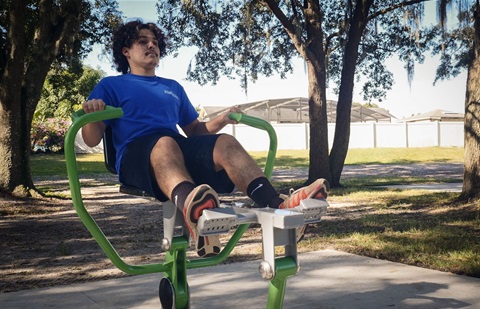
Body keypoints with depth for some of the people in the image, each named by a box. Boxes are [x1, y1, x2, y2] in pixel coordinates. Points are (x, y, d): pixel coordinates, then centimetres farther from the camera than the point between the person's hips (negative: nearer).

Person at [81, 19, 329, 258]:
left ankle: (277, 206, -52)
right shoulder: (111, 85, 19)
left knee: (224, 142, -27)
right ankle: (191, 207, -73)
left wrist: (222, 120, 12)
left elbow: (194, 131, 32)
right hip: (136, 154, -4)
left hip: (183, 151, 4)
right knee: (165, 143, -40)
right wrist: (91, 114, -15)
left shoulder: (173, 87, 34)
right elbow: (92, 140, 8)